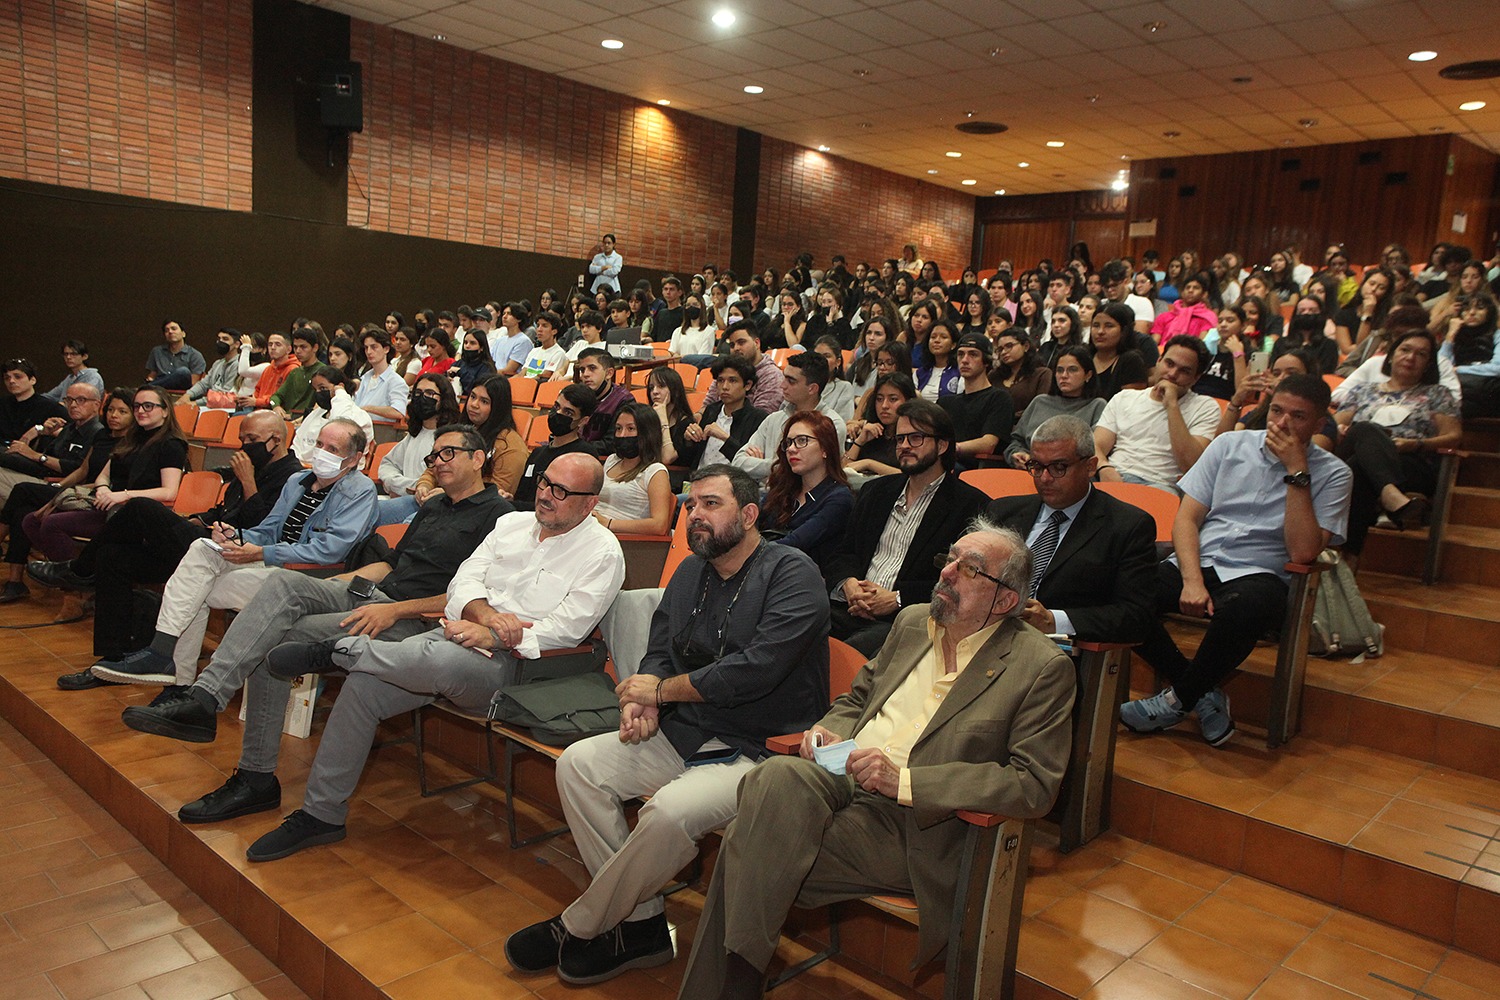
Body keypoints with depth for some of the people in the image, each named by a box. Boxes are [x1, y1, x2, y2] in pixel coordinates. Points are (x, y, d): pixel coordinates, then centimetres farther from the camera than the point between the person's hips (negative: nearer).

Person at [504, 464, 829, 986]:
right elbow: (659, 647, 16)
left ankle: (578, 927, -5)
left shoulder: (791, 573, -12)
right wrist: (641, 702, -8)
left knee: (670, 809, -32)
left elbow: (757, 668, -23)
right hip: (686, 735, 8)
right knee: (578, 763, -5)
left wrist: (661, 691, -11)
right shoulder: (691, 571, 13)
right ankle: (640, 922, -1)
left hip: (761, 749, -8)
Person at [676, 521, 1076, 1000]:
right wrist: (828, 731, 1)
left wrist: (904, 779, -18)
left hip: (912, 824, -5)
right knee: (778, 776, -29)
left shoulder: (1043, 668, -3)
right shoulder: (912, 622, 16)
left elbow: (1034, 784, -11)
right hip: (839, 779, 6)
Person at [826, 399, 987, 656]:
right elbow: (843, 554, 21)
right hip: (852, 608, 5)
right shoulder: (875, 490, 23)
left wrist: (897, 598, -13)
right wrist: (850, 584, -3)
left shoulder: (970, 504, 3)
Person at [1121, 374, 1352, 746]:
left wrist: (1296, 471, -11)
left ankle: (1178, 701, -11)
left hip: (1256, 575, -2)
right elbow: (1186, 519, 5)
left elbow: (1303, 552, -9)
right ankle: (1203, 694, -9)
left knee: (1240, 611, -40)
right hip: (1196, 562, 3)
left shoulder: (1332, 474, 5)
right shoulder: (1230, 445, 11)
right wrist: (1192, 581, -12)